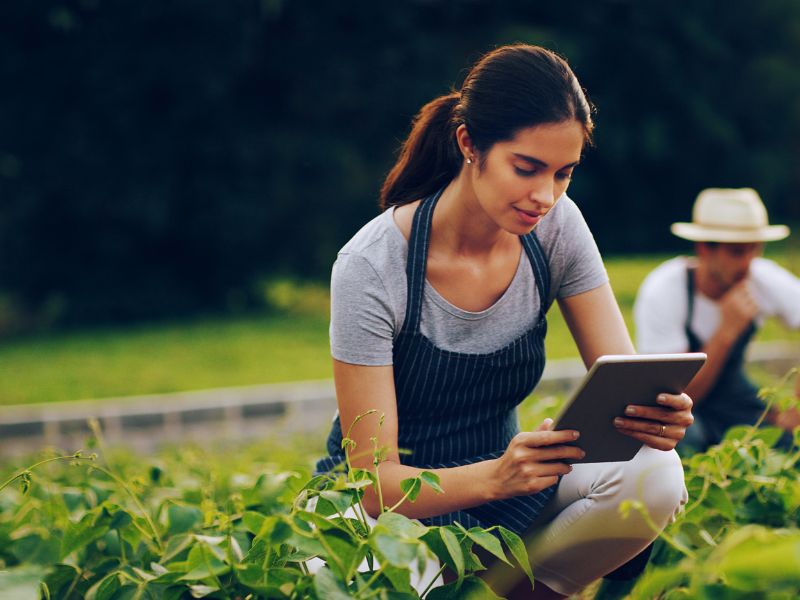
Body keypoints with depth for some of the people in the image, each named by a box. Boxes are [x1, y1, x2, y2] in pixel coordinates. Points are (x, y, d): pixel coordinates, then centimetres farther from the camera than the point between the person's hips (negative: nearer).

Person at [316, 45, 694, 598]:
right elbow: (373, 481, -24)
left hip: (500, 477, 4)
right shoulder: (372, 267, -23)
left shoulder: (557, 227, -8)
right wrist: (496, 476, -44)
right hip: (401, 504, -4)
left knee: (654, 474, -24)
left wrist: (656, 415, -34)